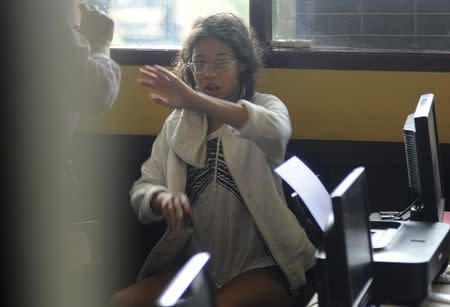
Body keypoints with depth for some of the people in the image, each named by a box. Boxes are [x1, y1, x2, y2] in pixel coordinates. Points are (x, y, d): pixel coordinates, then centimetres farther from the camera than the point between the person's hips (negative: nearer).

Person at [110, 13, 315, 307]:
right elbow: (142, 189, 7)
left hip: (259, 267, -4)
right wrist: (163, 199, -20)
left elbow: (275, 132, -25)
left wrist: (195, 100, -38)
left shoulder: (266, 106, 2)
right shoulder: (177, 122, 13)